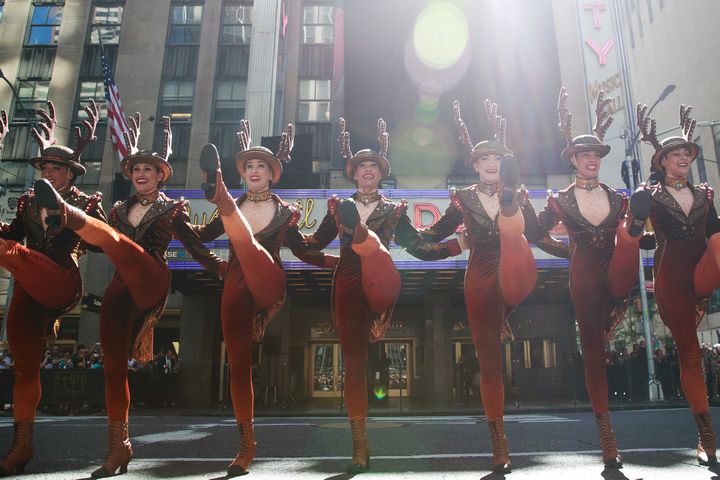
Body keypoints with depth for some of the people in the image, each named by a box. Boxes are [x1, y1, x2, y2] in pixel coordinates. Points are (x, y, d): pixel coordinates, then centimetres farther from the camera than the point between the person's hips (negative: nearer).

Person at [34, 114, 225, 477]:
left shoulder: (173, 208, 11)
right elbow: (101, 245, 22)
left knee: (117, 238, -31)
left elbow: (195, 247, 6)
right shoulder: (120, 209, 24)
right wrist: (81, 227, 9)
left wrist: (221, 266, -8)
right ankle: (119, 445, 6)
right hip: (120, 287, 5)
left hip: (151, 282, -5)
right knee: (113, 363, -1)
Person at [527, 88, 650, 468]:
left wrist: (636, 223, -5)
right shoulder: (561, 201, 5)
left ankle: (618, 306, -22)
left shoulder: (617, 198, 13)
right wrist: (569, 252, 6)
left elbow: (630, 236, 16)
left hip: (616, 276, 1)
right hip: (584, 278, -1)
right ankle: (606, 436, 13)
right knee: (593, 350, 1)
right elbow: (536, 235, 6)